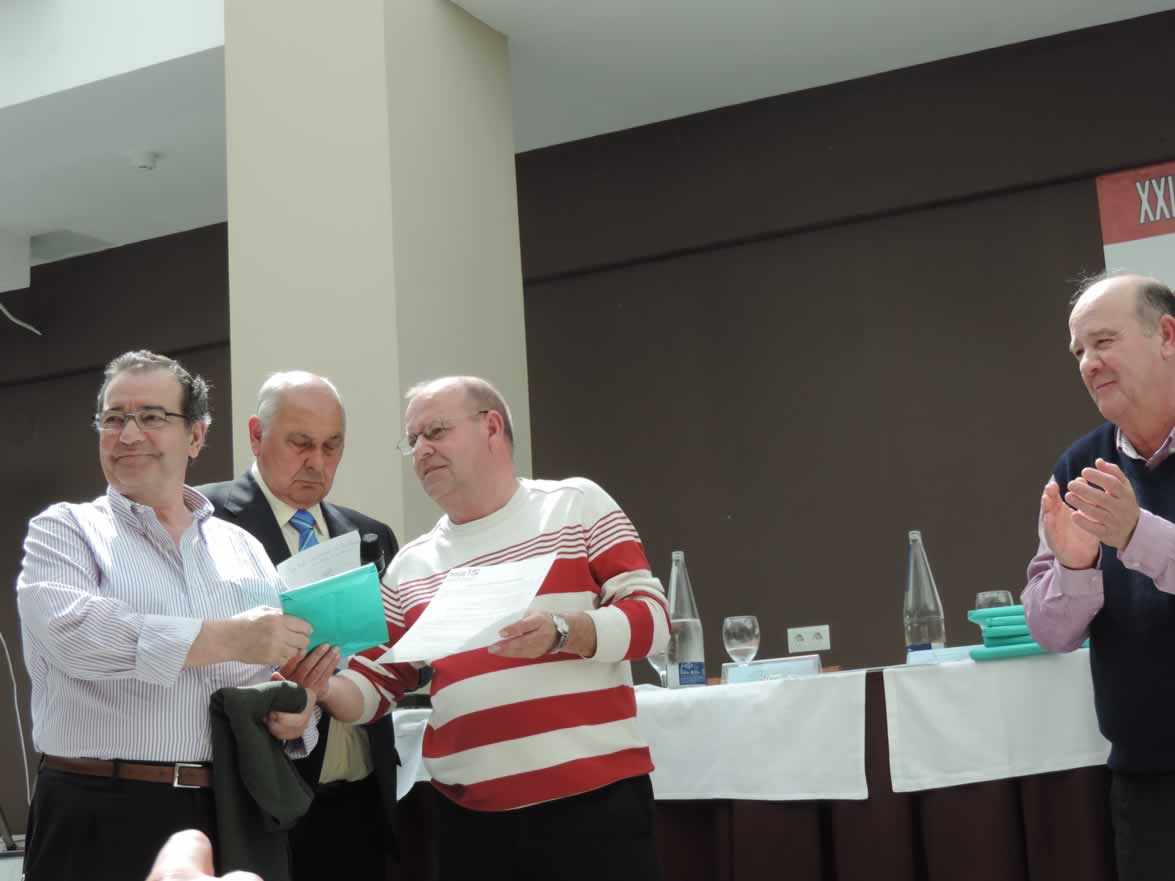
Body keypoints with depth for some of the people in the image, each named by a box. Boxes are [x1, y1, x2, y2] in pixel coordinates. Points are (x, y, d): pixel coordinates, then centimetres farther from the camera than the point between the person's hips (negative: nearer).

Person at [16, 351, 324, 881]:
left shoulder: (244, 548, 12)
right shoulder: (65, 530, 2)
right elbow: (70, 631, -18)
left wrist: (296, 712, -9)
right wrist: (229, 638, -22)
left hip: (232, 814, 4)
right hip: (101, 817, -3)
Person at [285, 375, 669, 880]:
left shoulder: (576, 505, 2)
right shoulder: (410, 565, 12)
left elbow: (652, 616, -4)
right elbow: (374, 687, 13)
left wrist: (563, 632, -20)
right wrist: (326, 689, -8)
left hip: (594, 797, -3)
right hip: (469, 815, 4)